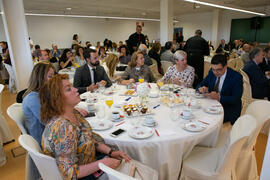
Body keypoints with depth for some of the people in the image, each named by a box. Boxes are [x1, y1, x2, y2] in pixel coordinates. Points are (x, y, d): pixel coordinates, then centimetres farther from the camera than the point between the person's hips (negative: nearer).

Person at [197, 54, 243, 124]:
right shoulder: (212, 72, 1)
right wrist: (201, 88, -19)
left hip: (229, 110, -5)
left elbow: (236, 99, -18)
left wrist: (219, 97, -33)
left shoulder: (236, 77, -14)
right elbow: (200, 85, 5)